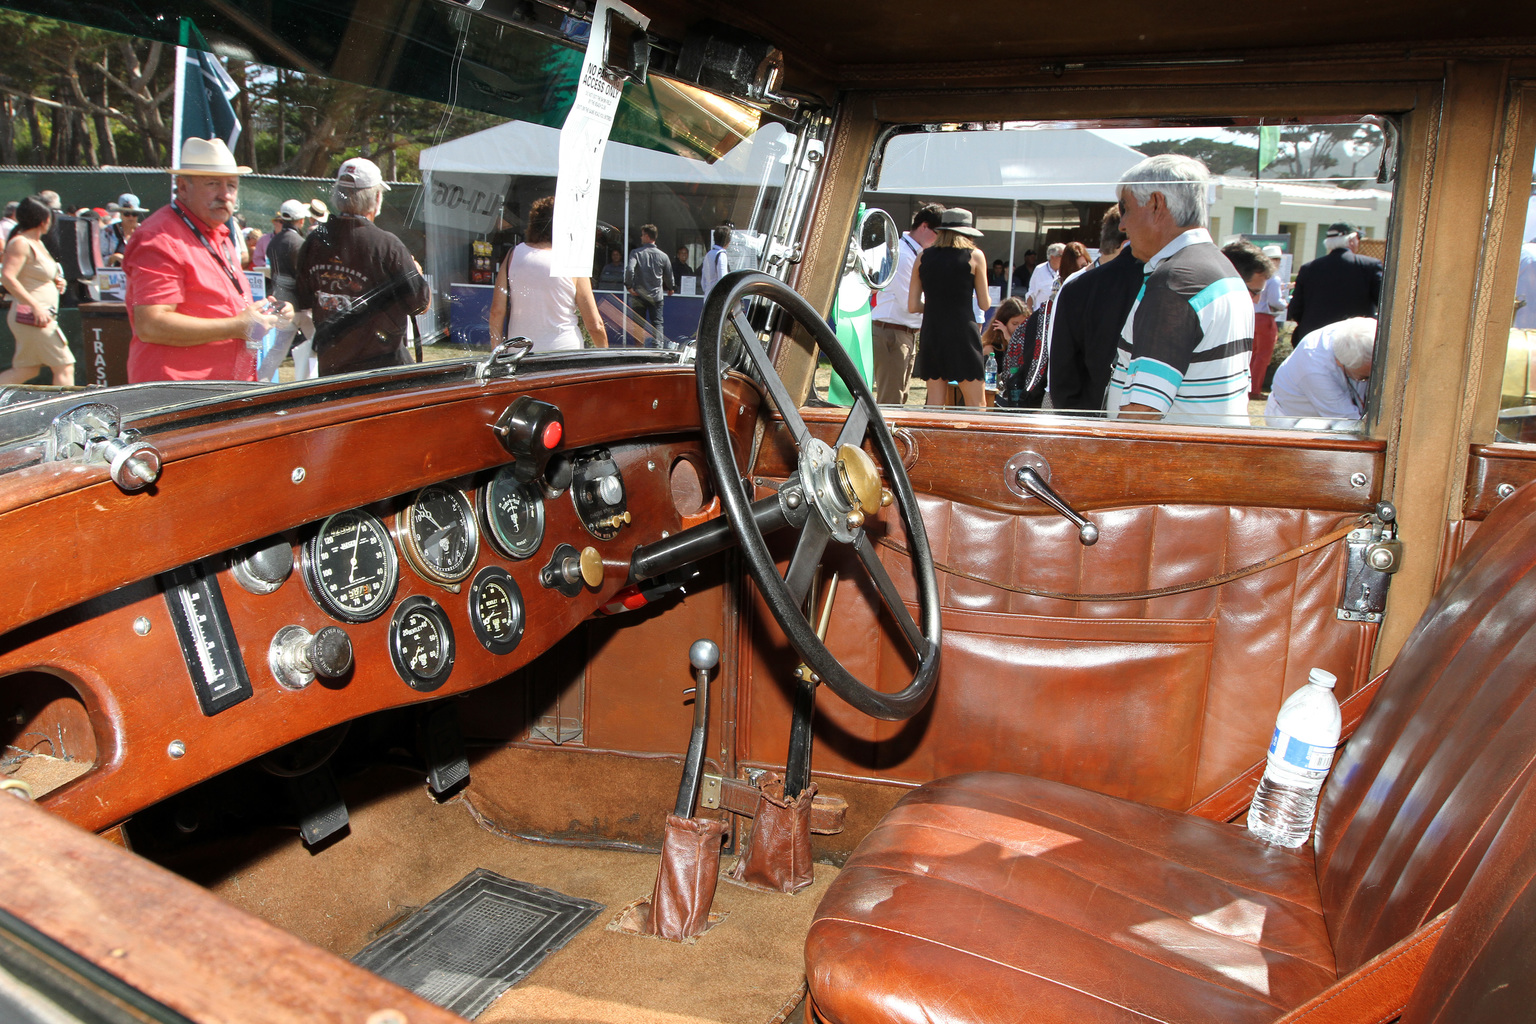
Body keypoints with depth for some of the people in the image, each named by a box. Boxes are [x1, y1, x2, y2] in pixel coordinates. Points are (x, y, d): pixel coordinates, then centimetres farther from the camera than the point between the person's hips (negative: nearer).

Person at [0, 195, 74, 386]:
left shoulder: (38, 243, 17)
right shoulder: (21, 243, -12)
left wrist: (56, 282, 11)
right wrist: (36, 306, -29)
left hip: (40, 315, 10)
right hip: (33, 317, -10)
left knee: (26, 370, 14)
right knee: (64, 366, -8)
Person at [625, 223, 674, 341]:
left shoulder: (636, 252, -5)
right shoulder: (663, 256, 0)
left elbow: (629, 270, -21)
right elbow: (669, 275, 10)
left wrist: (629, 286, -10)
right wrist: (671, 288, 28)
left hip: (639, 295, -1)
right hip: (657, 296, 1)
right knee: (657, 323, 3)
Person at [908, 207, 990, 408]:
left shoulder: (923, 257, 7)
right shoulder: (974, 256, -1)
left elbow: (912, 306, 6)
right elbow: (984, 304, 3)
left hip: (931, 332, 4)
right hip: (962, 331, -4)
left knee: (934, 404, 9)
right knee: (976, 406, 2)